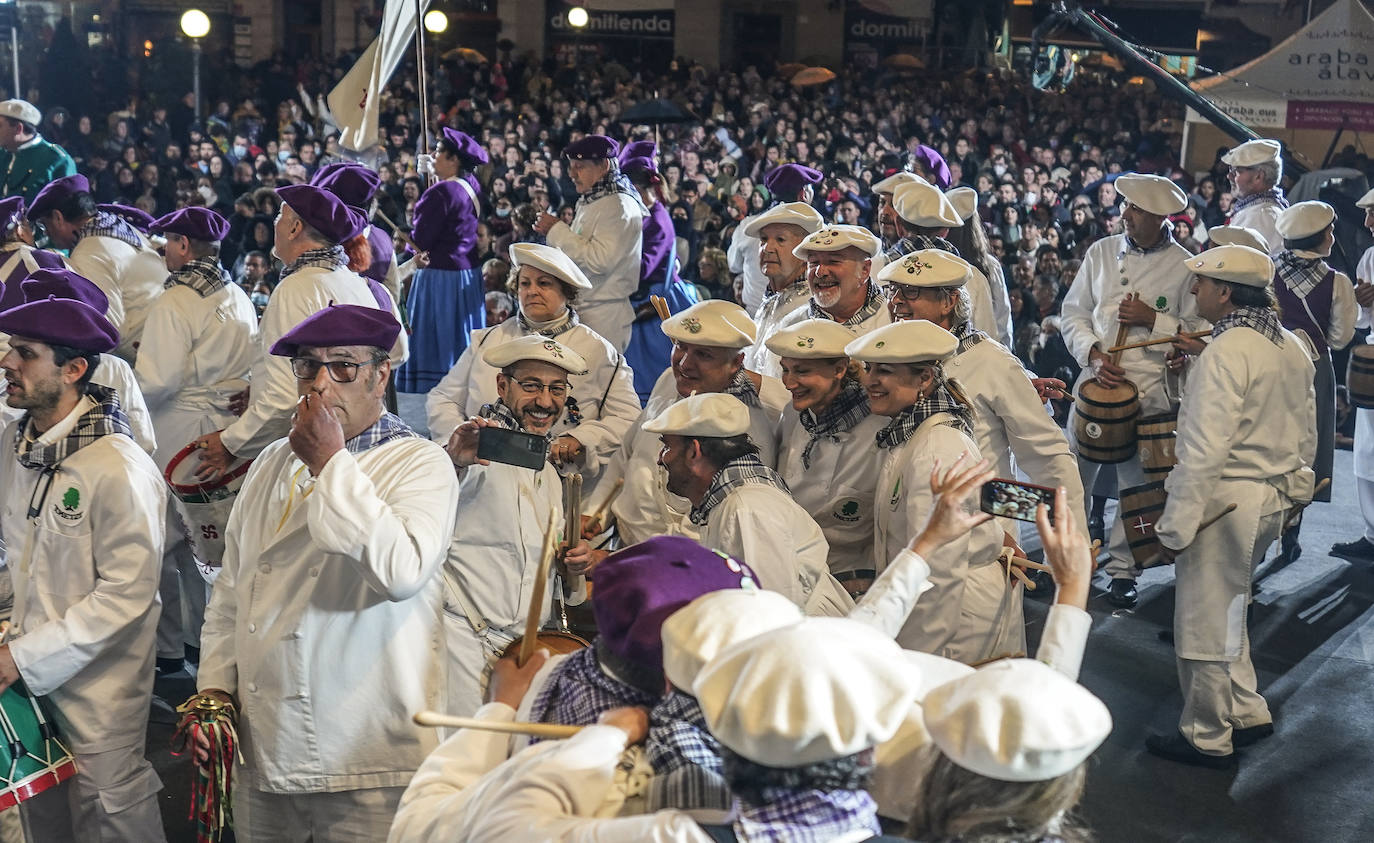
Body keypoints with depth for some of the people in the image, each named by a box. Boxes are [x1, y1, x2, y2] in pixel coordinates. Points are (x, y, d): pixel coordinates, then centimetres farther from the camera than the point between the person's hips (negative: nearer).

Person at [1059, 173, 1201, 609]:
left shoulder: (1184, 266, -2)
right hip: (1095, 375, 3)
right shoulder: (1101, 252, 6)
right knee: (1075, 469, 8)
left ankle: (1123, 569, 15)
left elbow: (1198, 332, -1)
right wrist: (1094, 353, -8)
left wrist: (1153, 319, -14)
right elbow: (1073, 312, 7)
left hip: (1150, 388, -3)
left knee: (1136, 477, 3)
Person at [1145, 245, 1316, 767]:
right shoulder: (1292, 347, 8)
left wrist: (1174, 528, -20)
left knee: (1204, 622, 5)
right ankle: (1247, 714, 32)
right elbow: (1306, 436, 15)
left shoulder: (1225, 353, -21)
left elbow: (1204, 451, -24)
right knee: (1224, 613, 24)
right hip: (1272, 501, 9)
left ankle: (1206, 738, 18)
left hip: (1225, 500, -9)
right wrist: (1288, 491, 25)